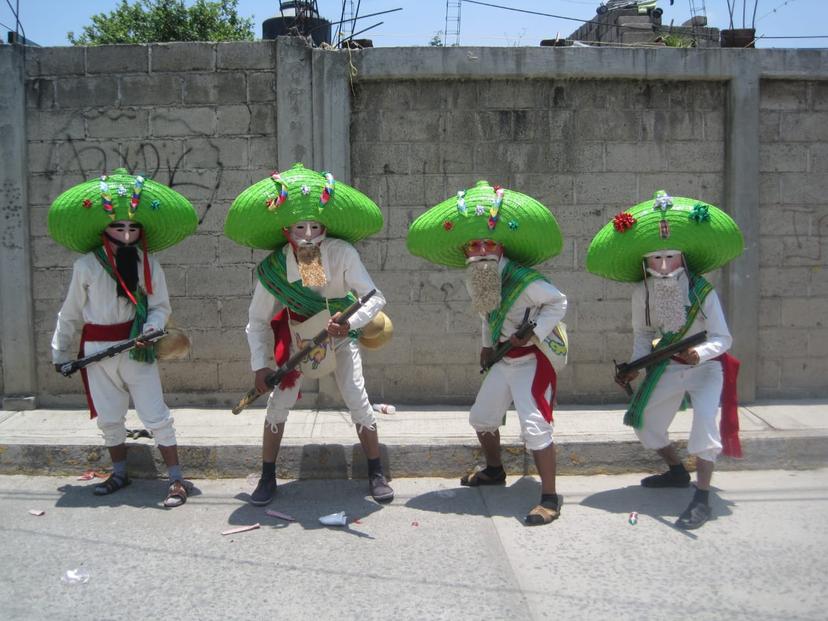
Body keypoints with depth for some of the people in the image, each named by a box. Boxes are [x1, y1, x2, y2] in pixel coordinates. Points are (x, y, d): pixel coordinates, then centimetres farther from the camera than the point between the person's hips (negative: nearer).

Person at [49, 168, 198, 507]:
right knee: (109, 419, 14)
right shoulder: (86, 265, -4)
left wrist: (151, 329, -20)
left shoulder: (148, 263, -3)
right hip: (98, 352, 1)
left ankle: (177, 480, 4)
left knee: (156, 417, -4)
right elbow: (71, 314, 5)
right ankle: (119, 473, 33)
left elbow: (161, 307, 0)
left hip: (137, 349, -1)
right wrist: (61, 353, 11)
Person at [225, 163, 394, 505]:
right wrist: (260, 365, -16)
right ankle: (267, 478, 15)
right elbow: (257, 321, -10)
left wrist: (351, 323, -42)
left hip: (340, 336, -1)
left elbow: (375, 297, -24)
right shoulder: (273, 268, -23)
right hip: (298, 338, 1)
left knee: (358, 401, -9)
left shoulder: (343, 253, -28)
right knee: (278, 403, -3)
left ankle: (376, 474, 8)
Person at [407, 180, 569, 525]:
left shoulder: (525, 280, -22)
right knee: (481, 417, 19)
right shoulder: (475, 283, 2)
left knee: (534, 425, -17)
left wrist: (533, 334, -21)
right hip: (504, 359, 9)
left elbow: (558, 302, -12)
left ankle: (550, 498, -8)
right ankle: (494, 471, 44)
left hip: (533, 359, -8)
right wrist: (487, 345, 13)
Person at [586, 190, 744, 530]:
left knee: (705, 417, -28)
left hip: (705, 366, -5)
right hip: (668, 368, 5)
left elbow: (722, 338, -20)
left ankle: (702, 498, -21)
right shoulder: (642, 293, -12)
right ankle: (677, 471, 38)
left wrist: (699, 353, -39)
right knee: (643, 422, 11)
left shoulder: (703, 291, -22)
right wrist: (635, 366, -13)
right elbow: (642, 334, 1)